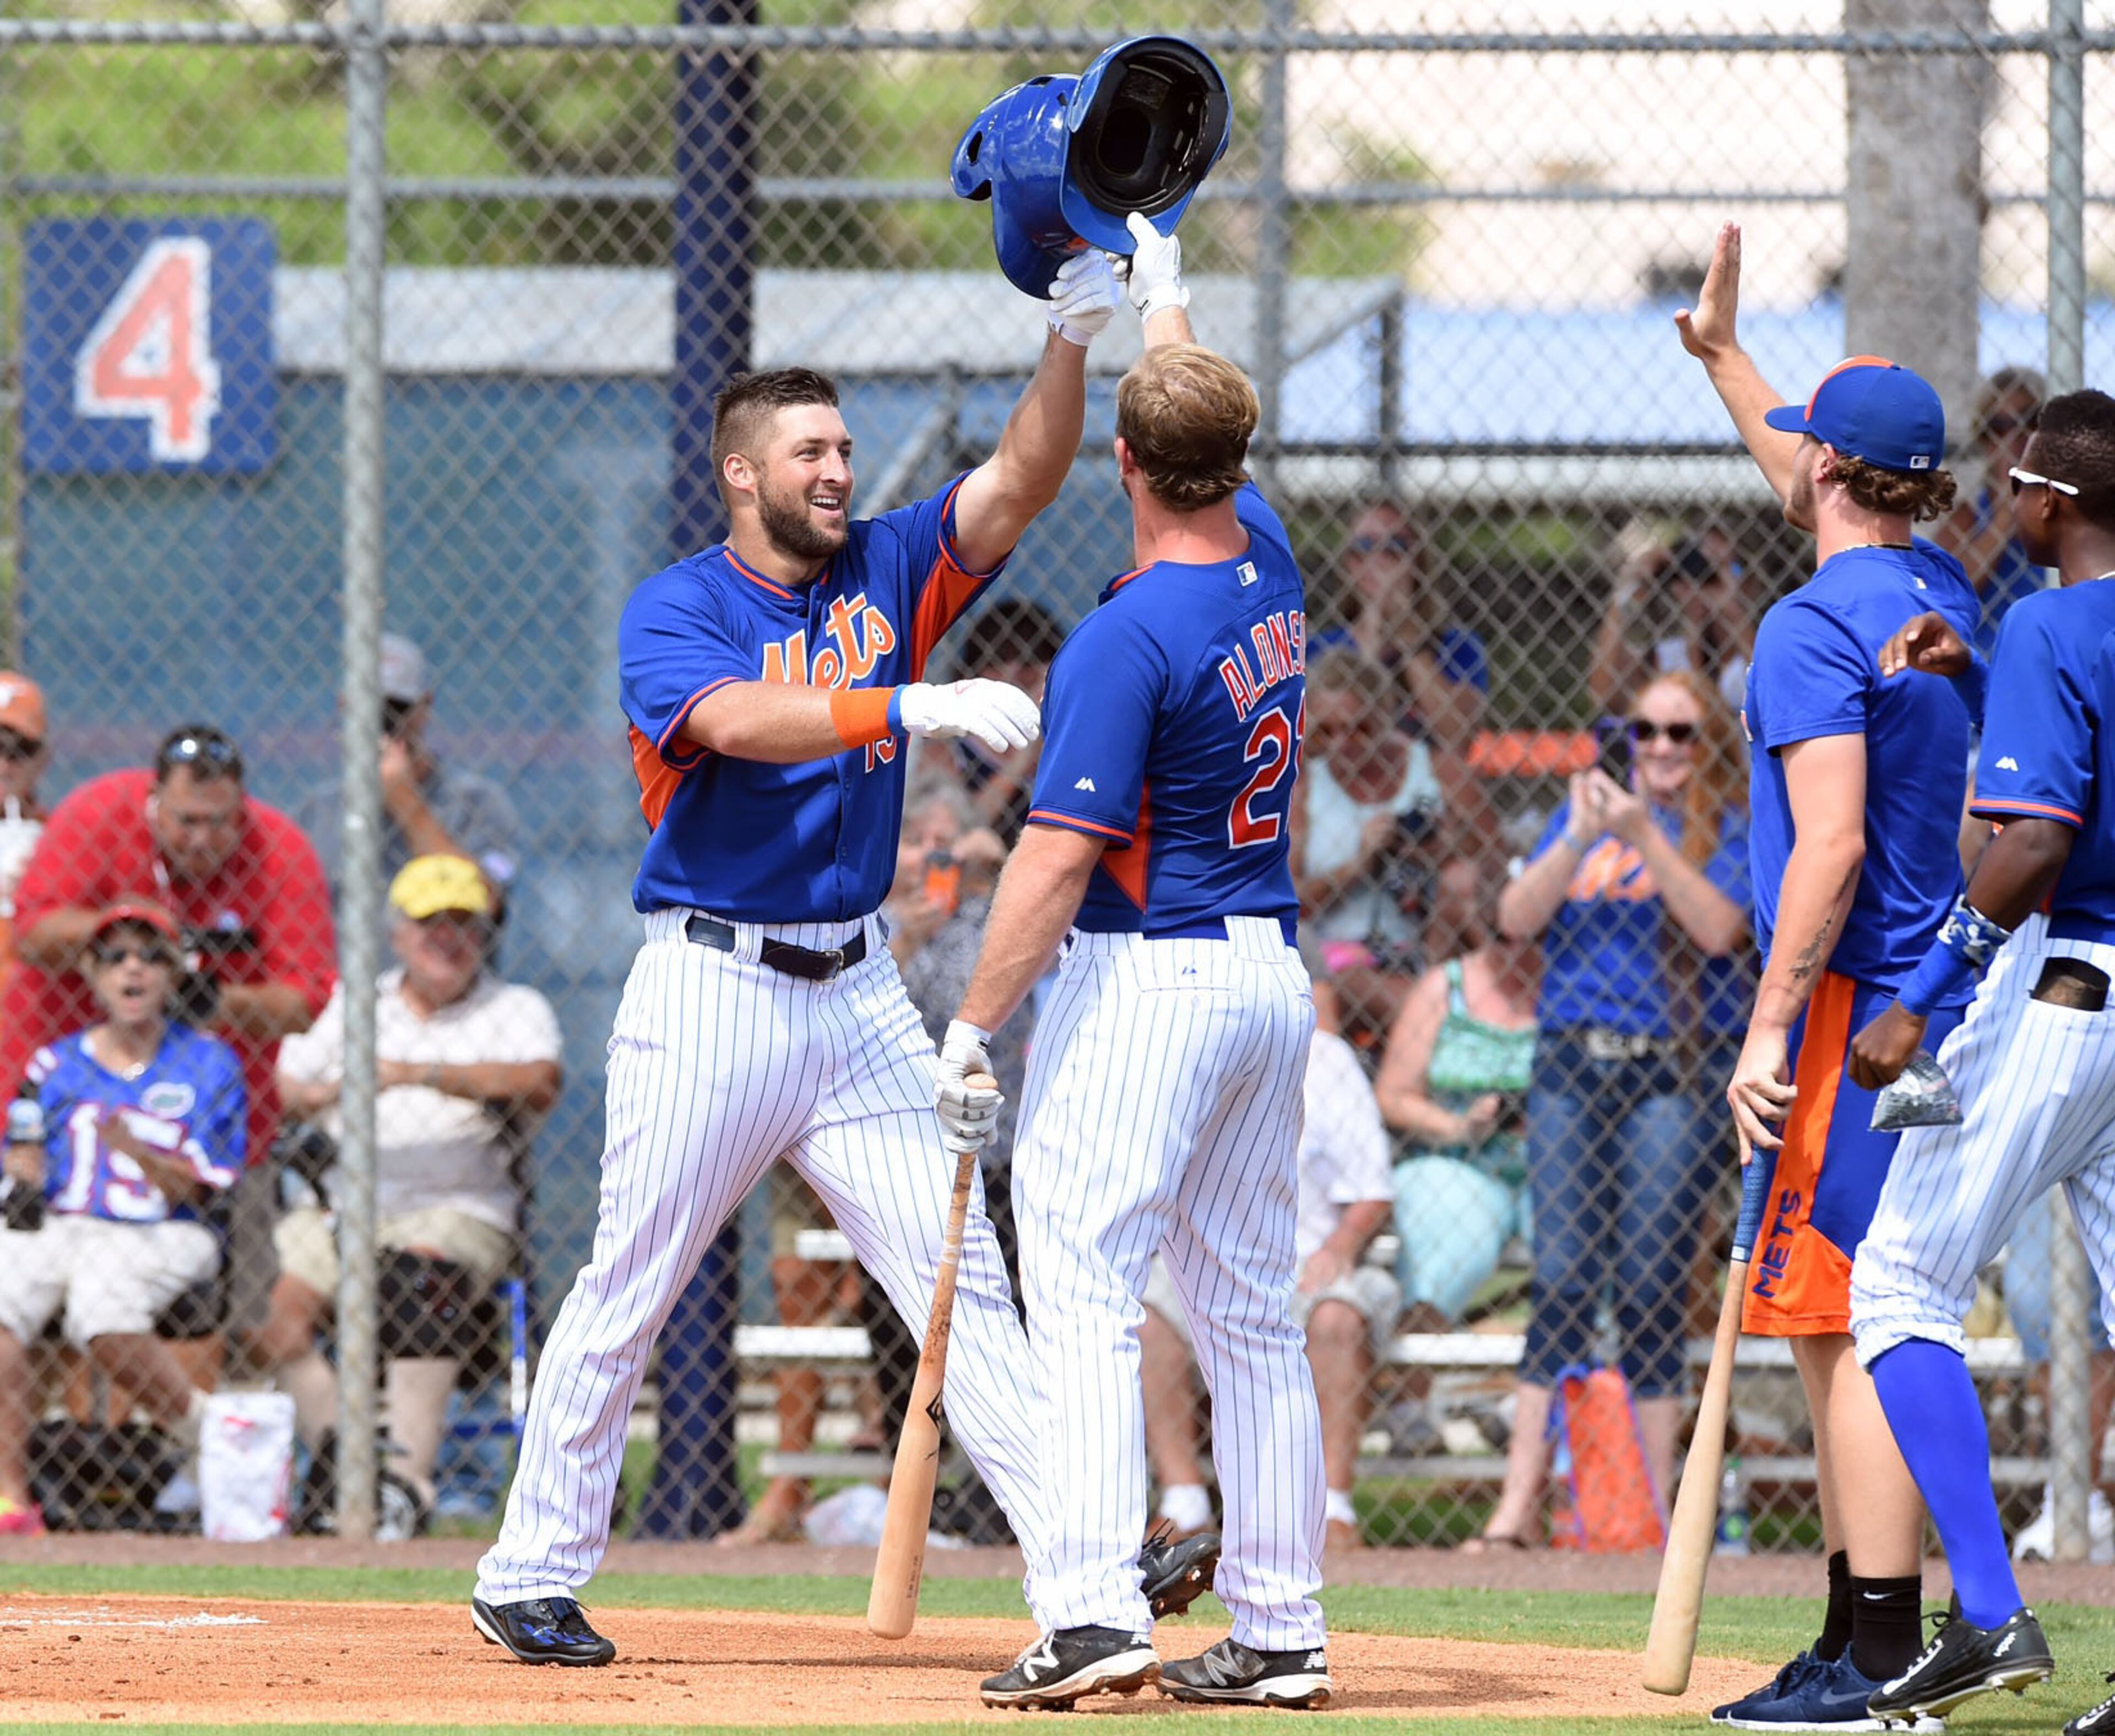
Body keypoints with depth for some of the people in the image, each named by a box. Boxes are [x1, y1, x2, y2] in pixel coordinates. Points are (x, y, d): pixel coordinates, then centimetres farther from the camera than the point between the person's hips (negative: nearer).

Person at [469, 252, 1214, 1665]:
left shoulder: (888, 572, 9)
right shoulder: (674, 615, -6)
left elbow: (1020, 483, -3)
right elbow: (741, 723, -26)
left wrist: (1072, 343, -19)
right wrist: (913, 707, -38)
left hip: (860, 996, 4)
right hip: (713, 991, -4)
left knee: (962, 1278, -2)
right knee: (630, 1292, 1)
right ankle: (532, 1576, 11)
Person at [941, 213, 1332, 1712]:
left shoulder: (1128, 640, -16)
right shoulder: (1267, 567, 5)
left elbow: (1058, 859, -19)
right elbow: (1211, 425, 27)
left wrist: (975, 1030, -16)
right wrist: (1162, 294, 44)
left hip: (1146, 977, -8)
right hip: (1273, 974, 8)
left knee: (1085, 1292, -10)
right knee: (1253, 1315, 11)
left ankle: (1096, 1606, -21)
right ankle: (1281, 1629, 11)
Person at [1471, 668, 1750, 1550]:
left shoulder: (1729, 829, 5)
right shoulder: (1588, 807, 15)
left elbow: (1721, 929, -12)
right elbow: (1518, 919, 4)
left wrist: (1644, 838, -18)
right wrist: (1580, 838, -10)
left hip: (1674, 1070, -3)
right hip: (1571, 1061, 3)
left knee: (1652, 1285, -5)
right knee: (1561, 1279, -3)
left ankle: (1656, 1507, 1)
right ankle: (1520, 1503, -4)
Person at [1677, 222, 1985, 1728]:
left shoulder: (1814, 627, -14)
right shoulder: (1940, 594, 12)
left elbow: (1833, 843, -22)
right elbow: (1812, 477, 34)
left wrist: (1770, 1030, -21)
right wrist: (1723, 354, 42)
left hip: (1856, 1009, -9)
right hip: (1943, 1004, 9)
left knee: (1851, 1325, -10)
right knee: (1862, 1327, 14)